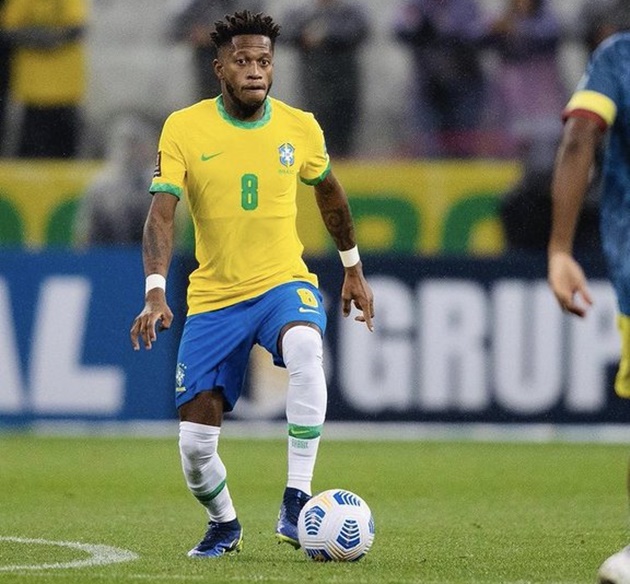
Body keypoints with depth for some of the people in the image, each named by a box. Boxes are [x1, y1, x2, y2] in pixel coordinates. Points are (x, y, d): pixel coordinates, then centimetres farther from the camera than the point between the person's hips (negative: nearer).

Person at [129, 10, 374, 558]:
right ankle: (224, 524, 32)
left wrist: (353, 270, 24)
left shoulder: (300, 127, -2)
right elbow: (161, 214, -15)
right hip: (213, 297, 0)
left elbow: (328, 191, 18)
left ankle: (296, 502, -32)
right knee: (195, 442, -2)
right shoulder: (184, 129, -9)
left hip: (284, 282, 0)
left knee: (305, 348, -37)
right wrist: (156, 292, -29)